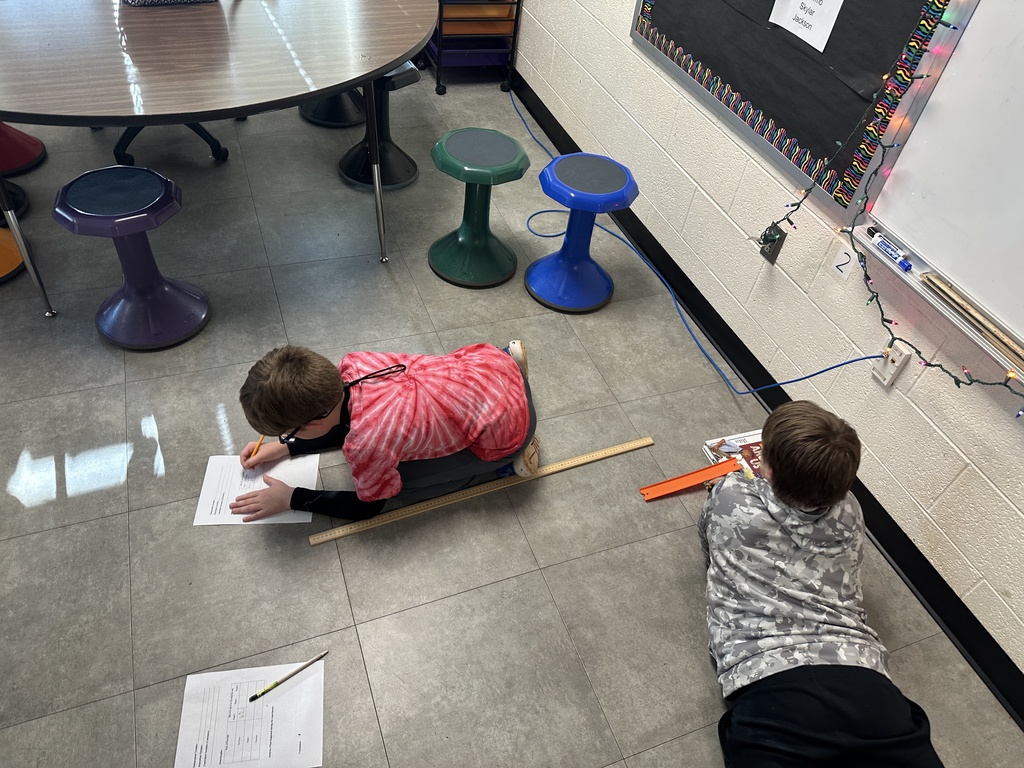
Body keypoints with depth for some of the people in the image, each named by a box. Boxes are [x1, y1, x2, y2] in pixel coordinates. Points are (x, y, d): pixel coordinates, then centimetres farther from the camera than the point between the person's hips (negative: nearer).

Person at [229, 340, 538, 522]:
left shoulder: (367, 443, -30)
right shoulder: (352, 364, -13)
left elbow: (368, 505, -5)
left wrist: (291, 499, 0)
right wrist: (284, 447, 8)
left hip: (503, 428, -6)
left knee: (404, 484, 0)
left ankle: (505, 462, 10)